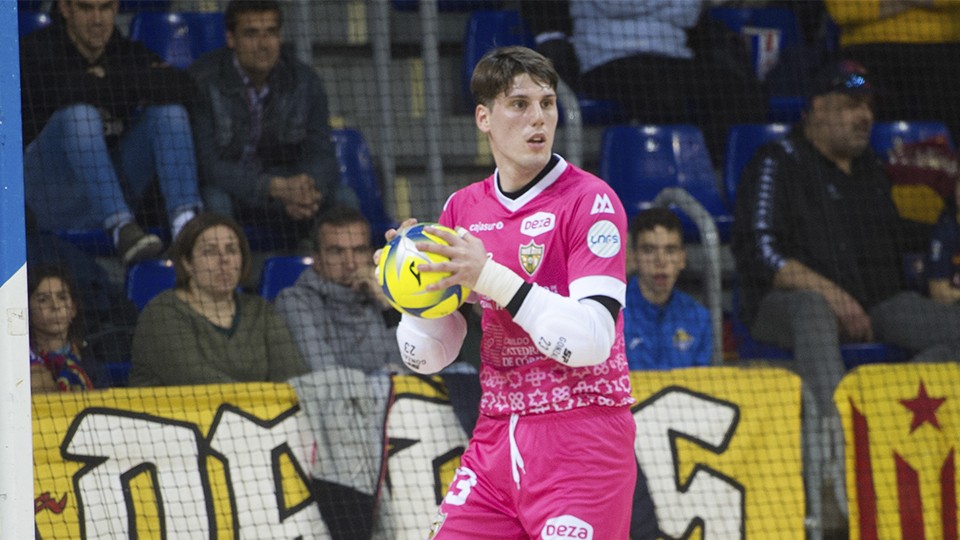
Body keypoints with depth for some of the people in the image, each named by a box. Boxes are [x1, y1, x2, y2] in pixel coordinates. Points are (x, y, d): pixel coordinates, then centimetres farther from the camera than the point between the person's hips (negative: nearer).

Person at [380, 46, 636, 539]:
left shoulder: (591, 201, -8)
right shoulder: (462, 209, 9)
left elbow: (591, 341, -20)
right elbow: (429, 358, 10)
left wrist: (491, 277, -24)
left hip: (580, 439, -5)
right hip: (495, 439, 5)